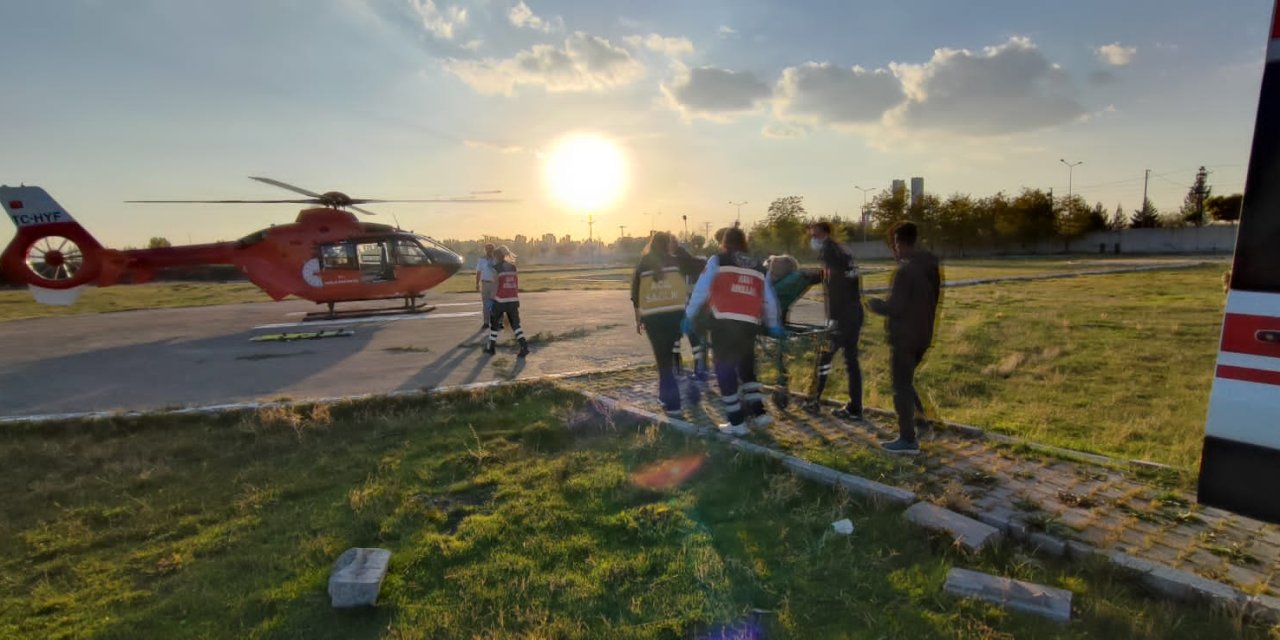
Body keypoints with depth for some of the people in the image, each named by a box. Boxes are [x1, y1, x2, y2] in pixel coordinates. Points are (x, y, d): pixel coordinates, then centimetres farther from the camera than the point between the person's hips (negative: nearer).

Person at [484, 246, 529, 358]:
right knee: (515, 324, 7)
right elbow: (517, 284, 11)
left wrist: (493, 300, -6)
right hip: (513, 299, 4)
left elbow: (495, 285, -10)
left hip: (500, 300, -4)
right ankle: (524, 346, -11)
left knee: (494, 322, 14)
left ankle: (491, 347, 22)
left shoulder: (496, 268, -7)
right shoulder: (513, 267, 8)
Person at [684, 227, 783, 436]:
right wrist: (773, 325, 34)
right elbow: (769, 300, 21)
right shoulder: (758, 266, 19)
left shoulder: (718, 261, 6)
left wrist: (688, 316, 8)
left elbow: (701, 290, 0)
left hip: (724, 322, -4)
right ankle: (759, 413, 19)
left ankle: (737, 422, 8)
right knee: (746, 368, 24)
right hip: (750, 324, 5)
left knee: (725, 370, 6)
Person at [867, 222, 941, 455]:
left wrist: (875, 304, -4)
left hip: (904, 336, -9)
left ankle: (908, 440, 5)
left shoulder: (905, 270, -20)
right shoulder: (930, 266, 9)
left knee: (901, 387, 0)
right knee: (906, 382, 23)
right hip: (922, 334, 9)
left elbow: (895, 307, -21)